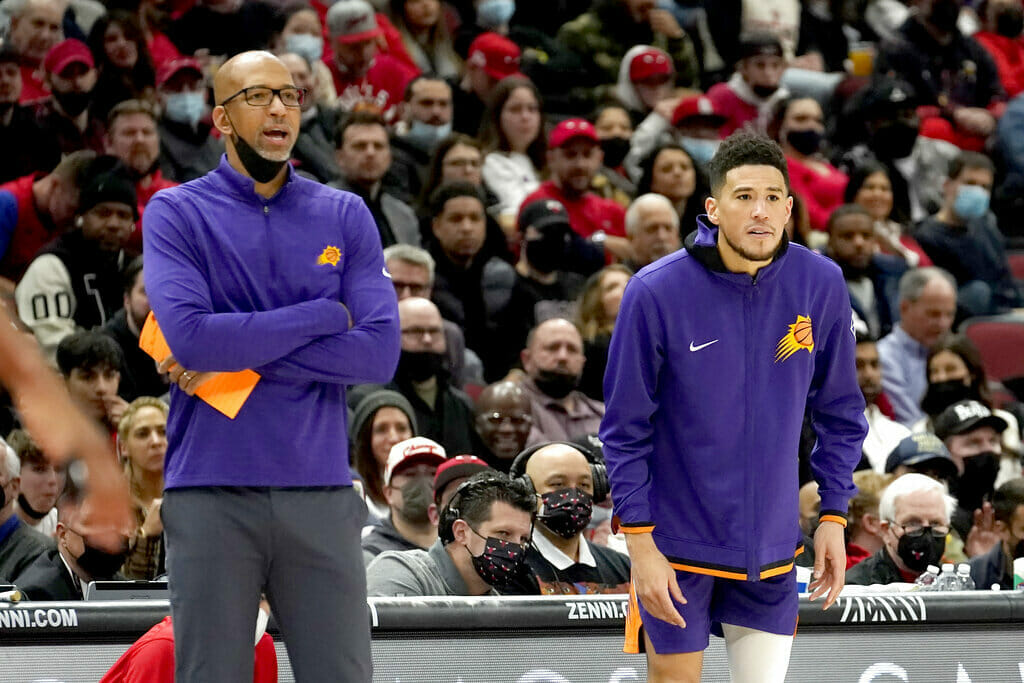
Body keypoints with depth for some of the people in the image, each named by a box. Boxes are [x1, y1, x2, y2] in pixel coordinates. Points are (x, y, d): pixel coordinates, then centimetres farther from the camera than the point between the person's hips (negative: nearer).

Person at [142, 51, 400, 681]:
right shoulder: (177, 213, 2)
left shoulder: (345, 217, 8)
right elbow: (191, 334, -14)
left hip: (321, 491, 2)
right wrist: (324, 316, -7)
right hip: (211, 496, -2)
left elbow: (380, 351, -4)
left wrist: (241, 356, -10)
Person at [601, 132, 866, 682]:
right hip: (676, 548, -3)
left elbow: (839, 412, 7)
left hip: (772, 548, 3)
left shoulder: (822, 285, -6)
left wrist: (834, 516, 3)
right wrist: (640, 543, -11)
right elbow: (625, 430, -8)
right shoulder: (654, 293, -14)